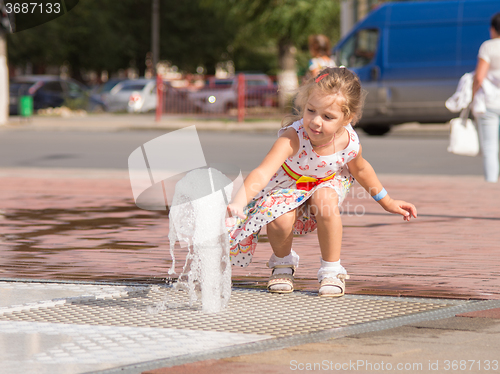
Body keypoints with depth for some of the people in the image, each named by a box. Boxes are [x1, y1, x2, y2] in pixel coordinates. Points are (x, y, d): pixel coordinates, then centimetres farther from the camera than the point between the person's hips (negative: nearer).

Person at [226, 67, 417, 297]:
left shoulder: (349, 143, -25)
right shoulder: (292, 138, -39)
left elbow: (360, 169, 1)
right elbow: (263, 172, -53)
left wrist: (387, 202, 13)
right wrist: (237, 203, -70)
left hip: (324, 186, 2)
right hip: (286, 190, -2)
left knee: (325, 198, -34)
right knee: (281, 222, -32)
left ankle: (331, 270, -13)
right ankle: (282, 263, 7)